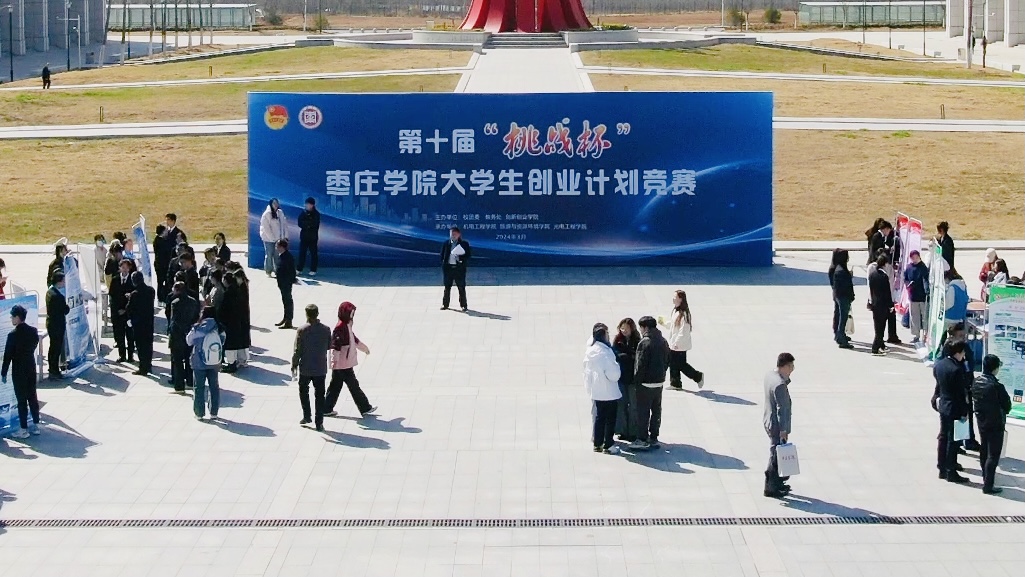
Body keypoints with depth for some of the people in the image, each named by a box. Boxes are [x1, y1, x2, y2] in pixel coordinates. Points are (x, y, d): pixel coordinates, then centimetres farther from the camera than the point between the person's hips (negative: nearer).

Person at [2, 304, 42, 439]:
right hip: (31, 368, 6)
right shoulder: (33, 331, -1)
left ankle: (24, 429, 3)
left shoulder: (13, 335, -19)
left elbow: (7, 355, -14)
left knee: (21, 399, -1)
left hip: (18, 371, -6)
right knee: (32, 397, 14)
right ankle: (35, 425, 19)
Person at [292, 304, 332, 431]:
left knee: (304, 391, 21)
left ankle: (307, 416, 20)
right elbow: (329, 346, 5)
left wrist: (294, 365, 0)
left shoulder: (302, 330, -13)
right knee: (319, 395, 7)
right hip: (321, 368, 2)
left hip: (305, 368, -2)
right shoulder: (326, 329, -6)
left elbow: (297, 350, -11)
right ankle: (319, 422, 5)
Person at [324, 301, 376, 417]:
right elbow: (335, 344, -27)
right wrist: (335, 359, -34)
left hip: (346, 363, 10)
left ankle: (327, 409, 18)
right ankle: (365, 408, 8)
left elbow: (353, 338, 29)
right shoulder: (340, 328, -20)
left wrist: (364, 347, 41)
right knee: (353, 385, 0)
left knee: (336, 386, 14)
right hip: (343, 364, -10)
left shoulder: (347, 326, 12)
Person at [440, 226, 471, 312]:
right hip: (448, 267, 2)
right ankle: (445, 304, 17)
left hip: (459, 268, -2)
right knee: (447, 287, 8)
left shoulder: (464, 244, 0)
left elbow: (468, 257, 0)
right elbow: (442, 256, 9)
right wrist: (443, 265, -2)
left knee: (461, 287, -1)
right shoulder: (446, 244, 6)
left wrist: (462, 260, -17)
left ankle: (463, 305, 6)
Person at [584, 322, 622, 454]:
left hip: (595, 390, 7)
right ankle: (608, 445, 7)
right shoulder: (605, 352, -22)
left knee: (598, 416, 16)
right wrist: (617, 365, -3)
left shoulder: (589, 350, 2)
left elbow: (586, 369, 11)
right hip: (608, 391, -7)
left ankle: (597, 443, 20)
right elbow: (613, 373, -22)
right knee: (610, 418, 4)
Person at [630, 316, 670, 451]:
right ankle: (654, 438, 19)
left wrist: (636, 381, -9)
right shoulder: (663, 341, 7)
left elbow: (640, 365, -17)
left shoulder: (644, 343, -17)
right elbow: (667, 361, 13)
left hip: (646, 384, -7)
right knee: (656, 410, 13)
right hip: (660, 382, 7)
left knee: (642, 412, -1)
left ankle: (642, 440, 0)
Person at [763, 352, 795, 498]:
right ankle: (770, 489, 12)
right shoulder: (780, 385, -28)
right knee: (776, 456, 3)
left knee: (777, 454, 24)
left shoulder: (769, 375, 1)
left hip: (768, 420, 10)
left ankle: (777, 481, 37)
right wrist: (783, 430, -22)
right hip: (776, 425, -10)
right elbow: (781, 409, -25)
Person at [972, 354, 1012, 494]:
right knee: (993, 455, 0)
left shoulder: (976, 382, -4)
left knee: (984, 451, 21)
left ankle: (986, 478, 36)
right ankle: (988, 486, 0)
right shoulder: (997, 386, -24)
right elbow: (1007, 405, -13)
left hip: (981, 421, 7)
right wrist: (1003, 412, 7)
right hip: (995, 424, -7)